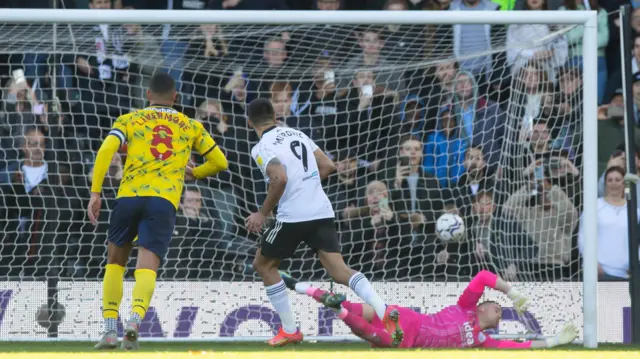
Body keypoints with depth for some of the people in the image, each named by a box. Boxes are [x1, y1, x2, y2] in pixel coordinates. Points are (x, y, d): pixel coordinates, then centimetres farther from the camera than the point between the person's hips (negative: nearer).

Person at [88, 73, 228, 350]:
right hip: (164, 201, 0)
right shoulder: (191, 127, 20)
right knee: (146, 268, -9)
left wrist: (95, 193, -3)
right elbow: (219, 162, 24)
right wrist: (193, 173, 43)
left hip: (129, 195, 0)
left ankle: (110, 329, 11)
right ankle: (135, 320, -37)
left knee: (115, 262, 19)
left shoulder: (129, 121, 15)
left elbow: (105, 151, -2)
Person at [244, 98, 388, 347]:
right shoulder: (296, 134, 17)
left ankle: (290, 330, 14)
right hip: (322, 212, 6)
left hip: (293, 216, -6)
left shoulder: (262, 148, -5)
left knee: (263, 265, 16)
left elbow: (280, 179, -21)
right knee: (339, 270, 0)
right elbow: (327, 166, 16)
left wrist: (263, 214, -10)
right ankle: (387, 315, -22)